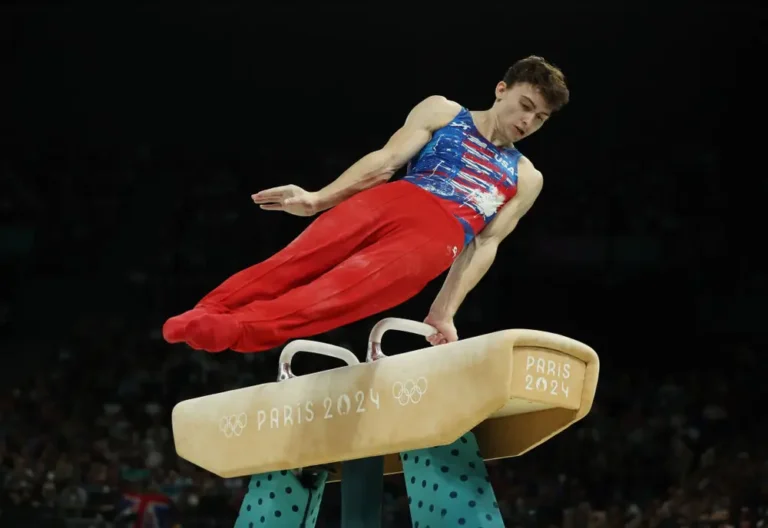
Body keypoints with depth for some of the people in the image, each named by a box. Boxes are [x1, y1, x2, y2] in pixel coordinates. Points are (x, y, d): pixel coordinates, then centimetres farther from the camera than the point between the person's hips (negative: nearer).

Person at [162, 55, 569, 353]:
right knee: (296, 260, -23)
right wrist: (318, 198, -6)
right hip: (392, 201, 2)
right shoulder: (441, 112, 19)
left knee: (343, 290, -28)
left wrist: (444, 312, 5)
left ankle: (236, 330, -48)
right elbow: (387, 160, 7)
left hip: (436, 237, -2)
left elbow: (485, 245, 16)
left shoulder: (526, 179, 23)